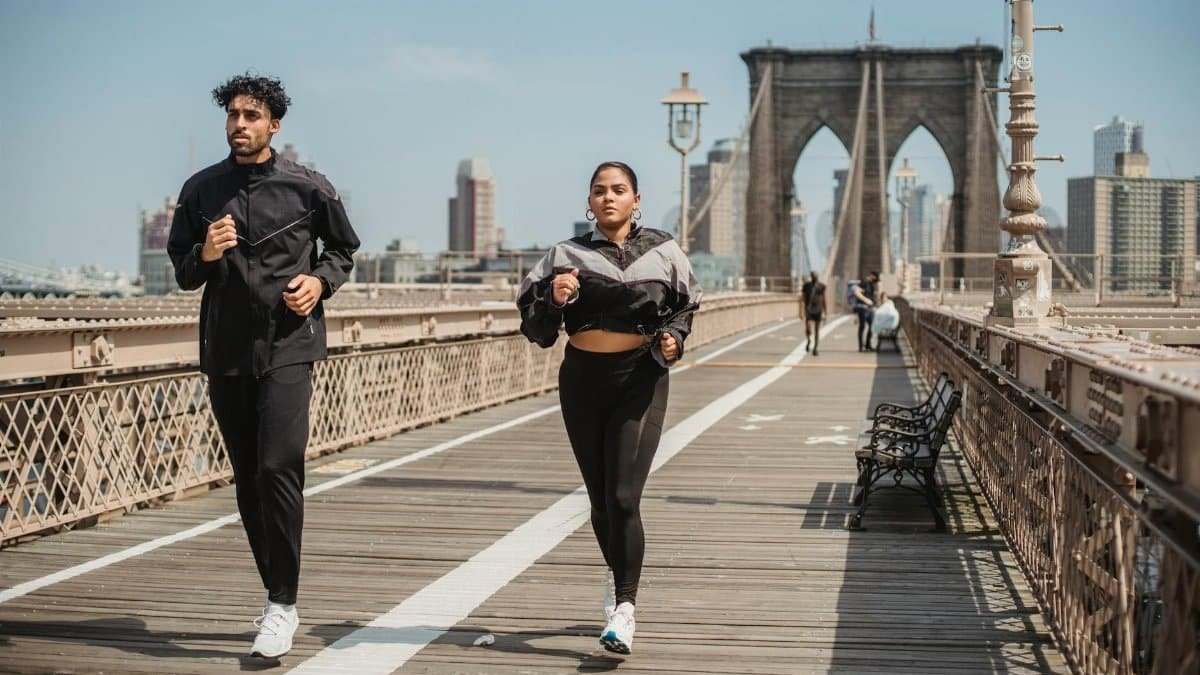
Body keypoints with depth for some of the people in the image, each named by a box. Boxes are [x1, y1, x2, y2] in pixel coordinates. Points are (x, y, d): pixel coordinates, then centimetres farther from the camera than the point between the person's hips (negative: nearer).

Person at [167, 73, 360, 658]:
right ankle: (276, 597, 21)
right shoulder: (201, 190, 7)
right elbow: (182, 271, 12)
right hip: (225, 351, 4)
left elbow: (344, 249, 14)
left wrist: (320, 280, -6)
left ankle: (283, 606, -10)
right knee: (248, 480, 8)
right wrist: (205, 255, -9)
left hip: (287, 349, -4)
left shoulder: (307, 187, 0)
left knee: (278, 469, -17)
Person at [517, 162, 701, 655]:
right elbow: (535, 328, -2)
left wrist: (674, 336, -4)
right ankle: (620, 582, 34)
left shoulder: (662, 252, 1)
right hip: (583, 379, 2)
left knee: (623, 498, -12)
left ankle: (624, 610, -9)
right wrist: (554, 300, -22)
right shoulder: (567, 255, 1)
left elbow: (685, 305, 16)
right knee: (599, 498, 11)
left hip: (640, 379, -2)